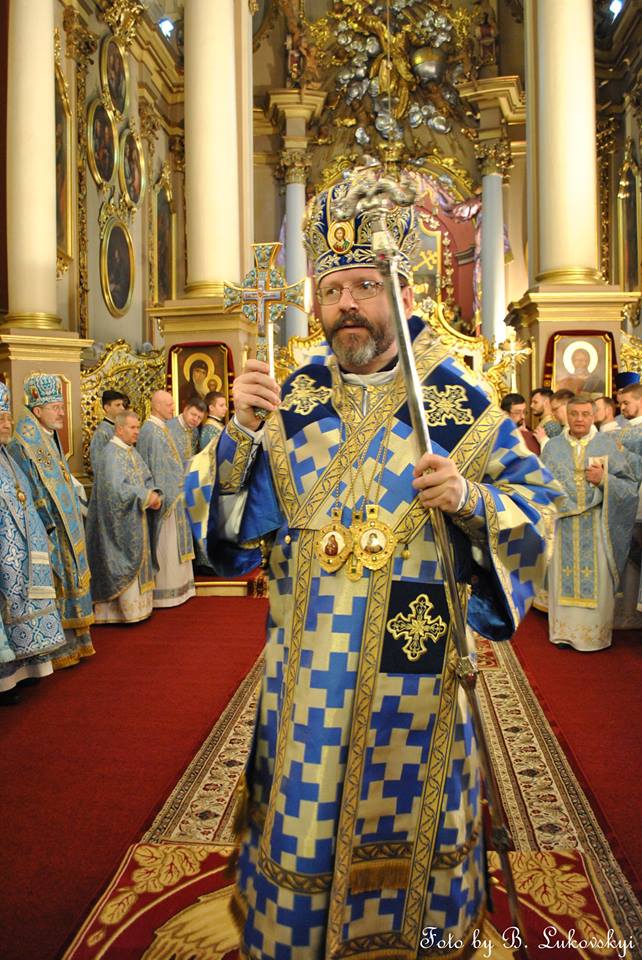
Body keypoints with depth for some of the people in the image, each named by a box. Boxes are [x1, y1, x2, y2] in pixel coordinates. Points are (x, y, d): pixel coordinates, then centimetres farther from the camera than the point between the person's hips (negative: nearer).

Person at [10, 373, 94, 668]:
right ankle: (56, 651, 11)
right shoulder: (21, 447, -15)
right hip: (46, 536, -9)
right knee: (52, 588, -1)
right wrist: (47, 529, -19)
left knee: (69, 585, 14)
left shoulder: (50, 441, 12)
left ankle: (72, 642, 25)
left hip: (66, 533, 9)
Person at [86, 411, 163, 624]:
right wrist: (146, 497, -18)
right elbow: (116, 488, -22)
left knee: (137, 562, 12)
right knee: (125, 564, -3)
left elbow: (147, 480, 12)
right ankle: (127, 609, 5)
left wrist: (155, 495, -9)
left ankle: (136, 604, 21)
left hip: (136, 521, 9)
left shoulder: (132, 452, 13)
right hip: (121, 523, -9)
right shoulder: (111, 453, -14)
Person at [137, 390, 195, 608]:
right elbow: (154, 468, -20)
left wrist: (177, 492, 17)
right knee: (164, 543, -3)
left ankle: (174, 586, 23)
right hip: (164, 495, -10)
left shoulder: (160, 428, 13)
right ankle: (163, 592, 6)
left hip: (172, 494, 10)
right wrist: (162, 497, -20)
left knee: (171, 542, 14)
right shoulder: (151, 431, -17)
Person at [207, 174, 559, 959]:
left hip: (411, 661, -2)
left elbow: (537, 496, -3)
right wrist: (243, 430, -14)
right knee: (302, 811, 16)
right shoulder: (293, 396, 2)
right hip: (307, 659, 2)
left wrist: (470, 498, -22)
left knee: (401, 811, 17)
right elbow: (243, 517, 1)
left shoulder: (453, 399, -6)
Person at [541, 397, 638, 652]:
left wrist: (604, 480, -13)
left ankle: (596, 633, 16)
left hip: (596, 527, -1)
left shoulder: (607, 444, 4)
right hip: (562, 525, 1)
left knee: (597, 580, 2)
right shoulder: (552, 447, 8)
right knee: (563, 579, 5)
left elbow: (630, 486, 3)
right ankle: (564, 630, 18)